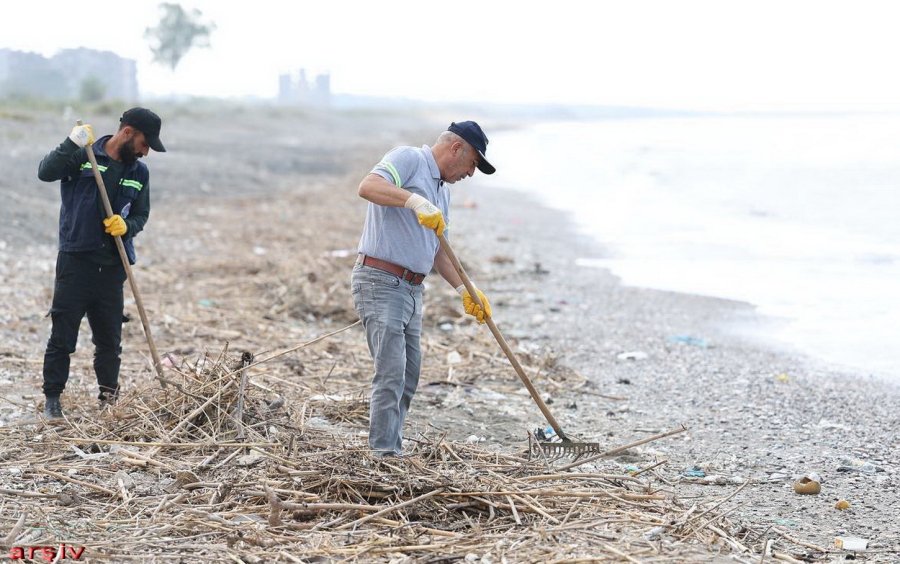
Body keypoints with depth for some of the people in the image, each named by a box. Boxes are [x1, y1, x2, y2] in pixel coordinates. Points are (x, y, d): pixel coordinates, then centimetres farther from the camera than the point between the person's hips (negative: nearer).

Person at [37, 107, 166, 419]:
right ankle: (52, 398, 9)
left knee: (110, 338, 11)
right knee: (63, 335, 0)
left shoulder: (139, 172, 8)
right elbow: (46, 172, -19)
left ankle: (109, 398, 25)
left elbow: (141, 215, 14)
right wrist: (72, 145, -30)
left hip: (112, 267, 4)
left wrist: (127, 226, -8)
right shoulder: (83, 156, -5)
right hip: (75, 261, -4)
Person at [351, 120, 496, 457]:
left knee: (408, 376, 13)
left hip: (412, 290, 10)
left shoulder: (442, 190, 21)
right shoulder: (408, 159, -6)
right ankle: (384, 454, -12)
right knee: (391, 373, -14)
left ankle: (391, 448, 22)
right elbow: (367, 187, -25)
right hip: (380, 281, -10)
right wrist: (414, 200, -37)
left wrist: (464, 289, 20)